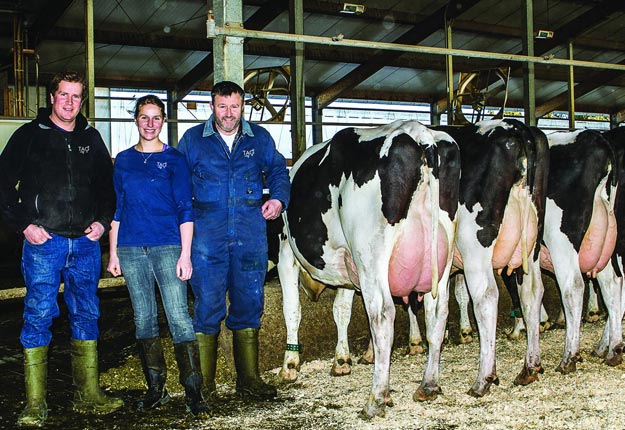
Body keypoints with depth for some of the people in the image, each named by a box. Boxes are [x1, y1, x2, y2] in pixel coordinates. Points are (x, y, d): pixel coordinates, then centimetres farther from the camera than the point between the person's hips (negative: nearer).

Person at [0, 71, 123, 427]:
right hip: (44, 241, -4)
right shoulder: (29, 135, 3)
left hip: (86, 242, 4)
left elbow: (107, 185, 21)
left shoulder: (91, 139, 14)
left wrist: (103, 221, 6)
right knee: (39, 316, -5)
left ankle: (89, 396, 18)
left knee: (86, 315, 8)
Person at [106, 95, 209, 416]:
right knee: (143, 318, 7)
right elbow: (117, 209, 14)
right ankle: (155, 389, 17)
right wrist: (113, 253, 9)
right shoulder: (123, 160, 12)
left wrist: (185, 254, -7)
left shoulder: (174, 158, 3)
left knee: (178, 316, -9)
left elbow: (185, 209, 0)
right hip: (131, 249, 4)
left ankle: (193, 391, -4)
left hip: (167, 246, -3)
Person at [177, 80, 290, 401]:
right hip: (207, 234, -2)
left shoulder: (260, 138, 10)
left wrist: (278, 198, 0)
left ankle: (248, 380, 18)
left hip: (251, 234, 2)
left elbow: (278, 171, 19)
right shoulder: (192, 140, 7)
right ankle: (203, 384, 8)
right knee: (207, 306, -2)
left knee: (249, 304, 6)